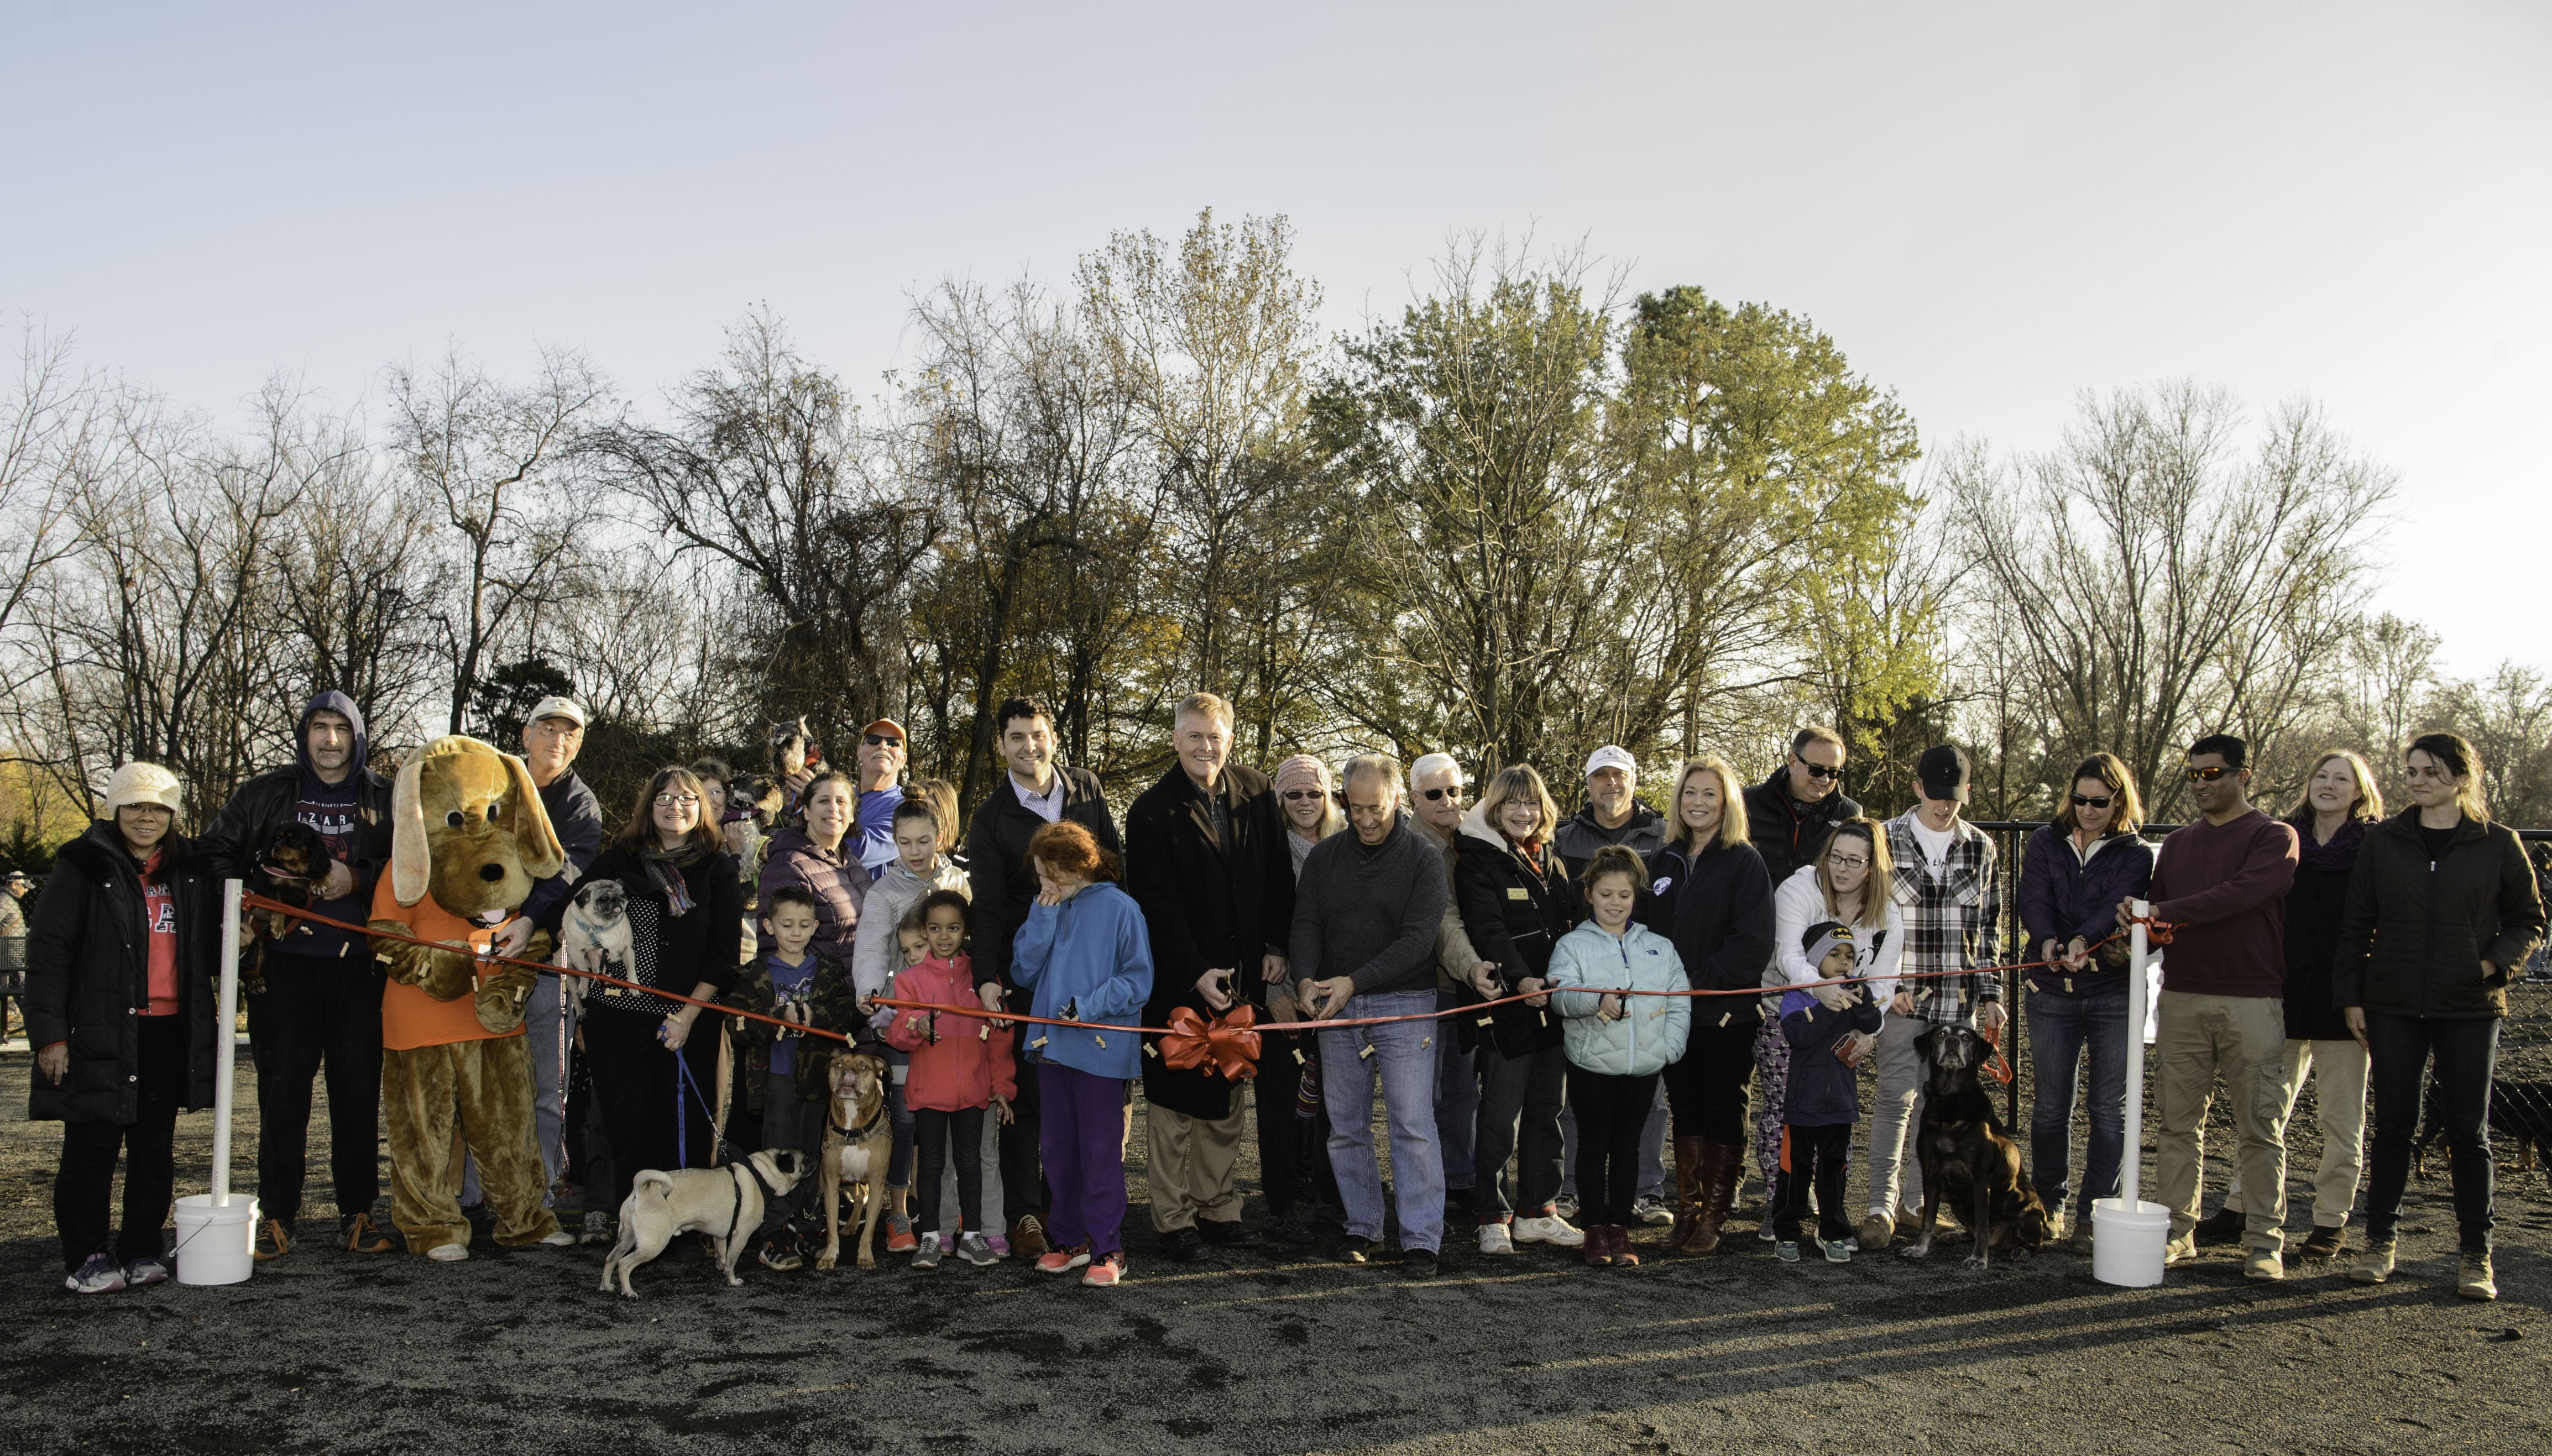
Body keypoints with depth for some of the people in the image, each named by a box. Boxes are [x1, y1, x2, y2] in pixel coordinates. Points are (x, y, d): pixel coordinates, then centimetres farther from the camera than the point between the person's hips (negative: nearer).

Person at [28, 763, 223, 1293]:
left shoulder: (192, 869, 12)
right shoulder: (84, 867, -3)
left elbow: (207, 949, 23)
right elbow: (47, 952, -6)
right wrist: (49, 1034, -11)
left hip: (170, 1033, 5)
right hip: (100, 1032, -4)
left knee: (155, 1147, 10)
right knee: (93, 1148, -1)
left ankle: (141, 1250, 21)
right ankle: (87, 1257, 10)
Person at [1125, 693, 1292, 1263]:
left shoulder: (1255, 797, 5)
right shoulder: (1152, 812, -9)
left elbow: (1279, 876, 11)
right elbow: (1156, 904, -12)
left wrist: (1275, 947, 2)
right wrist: (1196, 974, -18)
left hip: (1240, 978, 4)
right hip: (1178, 981, -4)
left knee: (1227, 1101, 13)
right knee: (1174, 1103, 2)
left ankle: (1217, 1210, 24)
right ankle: (1174, 1221, 11)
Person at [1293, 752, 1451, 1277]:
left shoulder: (1423, 859, -2)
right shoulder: (1324, 856, 9)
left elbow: (1418, 938, -11)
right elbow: (1306, 924, 4)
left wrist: (1354, 981, -20)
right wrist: (1306, 978, -17)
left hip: (1403, 1004, -3)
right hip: (1335, 1008, 4)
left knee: (1413, 1125, -7)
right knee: (1346, 1127, 9)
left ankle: (1420, 1239, -1)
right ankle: (1362, 1228, 21)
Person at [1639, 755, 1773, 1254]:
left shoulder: (1744, 861, -5)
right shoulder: (1664, 861, 12)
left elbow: (1753, 942, -13)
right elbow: (1648, 928, 15)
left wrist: (1700, 984, -17)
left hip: (1726, 1011, -5)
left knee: (1722, 1112, 3)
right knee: (1685, 1109, 11)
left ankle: (1713, 1218, 10)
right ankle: (1686, 1211, 19)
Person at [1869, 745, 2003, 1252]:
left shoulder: (1980, 848, 10)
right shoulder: (1886, 841, 0)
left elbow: (1987, 928, 14)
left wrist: (1990, 995, 9)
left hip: (1958, 1000, 3)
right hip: (1902, 995, -3)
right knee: (1896, 1096, -8)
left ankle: (1918, 1201, 17)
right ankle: (1881, 1205, -6)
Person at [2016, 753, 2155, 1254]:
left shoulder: (2136, 854, 3)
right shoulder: (2045, 843, 8)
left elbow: (2120, 904, -15)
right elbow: (2034, 899, -7)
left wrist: (2085, 940, -35)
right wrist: (2047, 941, -28)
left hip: (2116, 992, -1)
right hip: (2053, 992, 1)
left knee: (2110, 1109, 2)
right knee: (2051, 1105, 7)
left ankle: (2096, 1214, 10)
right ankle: (2049, 1205, 22)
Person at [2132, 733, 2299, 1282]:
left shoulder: (2274, 838, -1)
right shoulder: (2180, 841, 17)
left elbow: (2243, 892, -18)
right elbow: (2158, 907, 16)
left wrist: (2166, 912, -21)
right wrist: (2136, 931, -7)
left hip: (2252, 1001, -5)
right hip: (2182, 995, 5)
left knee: (2260, 1125, 0)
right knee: (2178, 1121, 5)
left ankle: (2265, 1241, 7)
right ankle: (2178, 1229, 13)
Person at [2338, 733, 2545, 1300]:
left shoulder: (2498, 845, 1)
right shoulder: (2383, 841, 4)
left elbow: (2530, 919, 8)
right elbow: (2357, 924, 7)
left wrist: (2496, 962, -11)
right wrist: (2351, 996, 2)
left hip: (2469, 1009, -1)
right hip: (2393, 1007, 1)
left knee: (2468, 1130, 4)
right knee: (2393, 1123, 5)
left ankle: (2477, 1256, 13)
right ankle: (2380, 1241, 15)